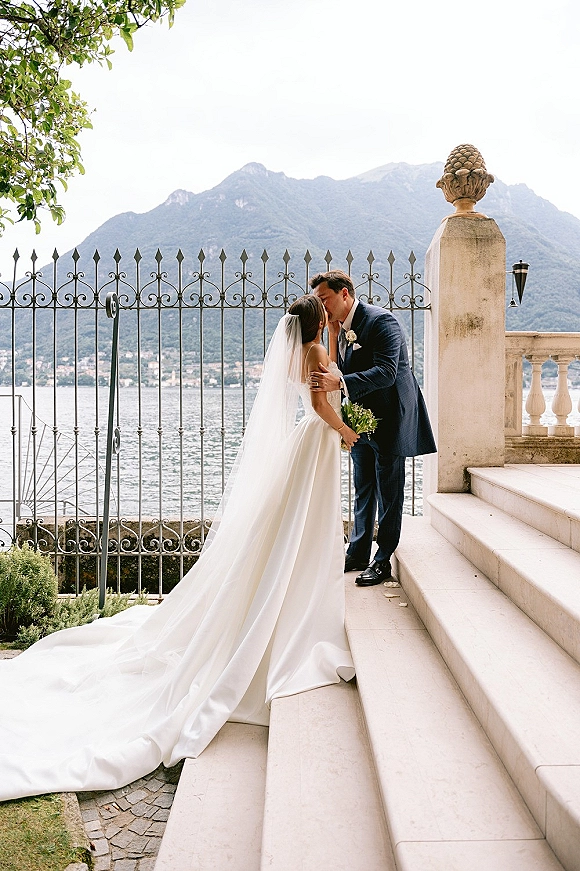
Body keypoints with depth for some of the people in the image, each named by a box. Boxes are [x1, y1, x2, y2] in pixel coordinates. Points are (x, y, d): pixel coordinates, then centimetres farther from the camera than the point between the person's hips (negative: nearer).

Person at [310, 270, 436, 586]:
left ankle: (383, 560, 11)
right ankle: (357, 552, 27)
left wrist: (340, 382, -40)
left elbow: (386, 372, -29)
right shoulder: (341, 327, 8)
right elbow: (343, 372, 4)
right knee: (363, 489, 16)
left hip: (389, 419, -8)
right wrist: (333, 333, -7)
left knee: (388, 491, 2)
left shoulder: (381, 320, -18)